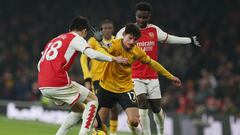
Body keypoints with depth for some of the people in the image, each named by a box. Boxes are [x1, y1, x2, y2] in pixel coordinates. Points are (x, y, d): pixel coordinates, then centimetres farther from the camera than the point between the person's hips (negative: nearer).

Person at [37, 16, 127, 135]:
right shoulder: (76, 38, 3)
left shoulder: (54, 40, 26)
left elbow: (40, 64, 25)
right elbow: (92, 54, -14)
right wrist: (114, 59, -5)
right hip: (59, 83, -8)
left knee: (79, 109, 23)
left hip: (43, 87, 8)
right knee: (93, 100, 9)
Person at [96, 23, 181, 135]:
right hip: (107, 88, -2)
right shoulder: (115, 45, -20)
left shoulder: (137, 51, -5)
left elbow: (152, 63, 10)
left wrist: (170, 76, 15)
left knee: (134, 121, -13)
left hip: (126, 88, 2)